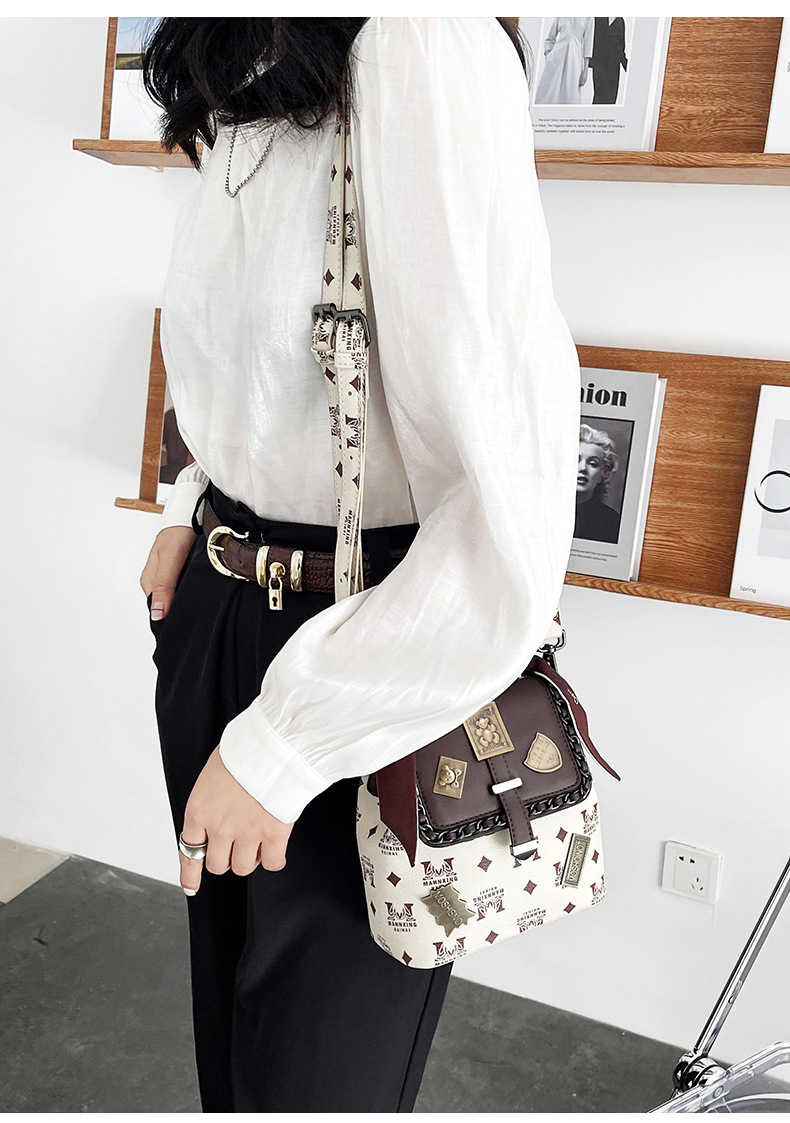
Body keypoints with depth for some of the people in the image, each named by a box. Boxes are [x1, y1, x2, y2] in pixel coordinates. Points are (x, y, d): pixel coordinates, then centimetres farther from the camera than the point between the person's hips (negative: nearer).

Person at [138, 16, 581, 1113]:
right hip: (213, 618, 8)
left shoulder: (420, 52, -19)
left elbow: (509, 527, -28)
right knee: (228, 1024, 24)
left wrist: (278, 747, -19)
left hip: (363, 646, -8)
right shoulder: (238, 105, 9)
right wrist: (194, 512, 10)